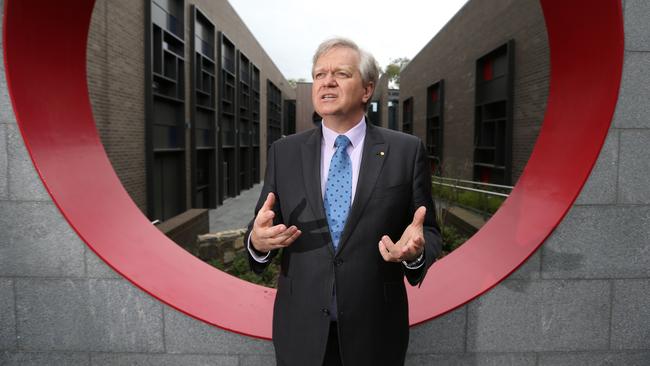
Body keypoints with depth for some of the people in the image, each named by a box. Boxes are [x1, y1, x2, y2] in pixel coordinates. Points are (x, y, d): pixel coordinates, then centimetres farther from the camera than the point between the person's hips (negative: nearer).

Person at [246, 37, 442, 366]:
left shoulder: (406, 151, -5)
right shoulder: (284, 152, 0)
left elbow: (429, 232, -1)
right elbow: (261, 229, 2)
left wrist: (416, 250, -22)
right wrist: (258, 240, -19)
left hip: (375, 330, -1)